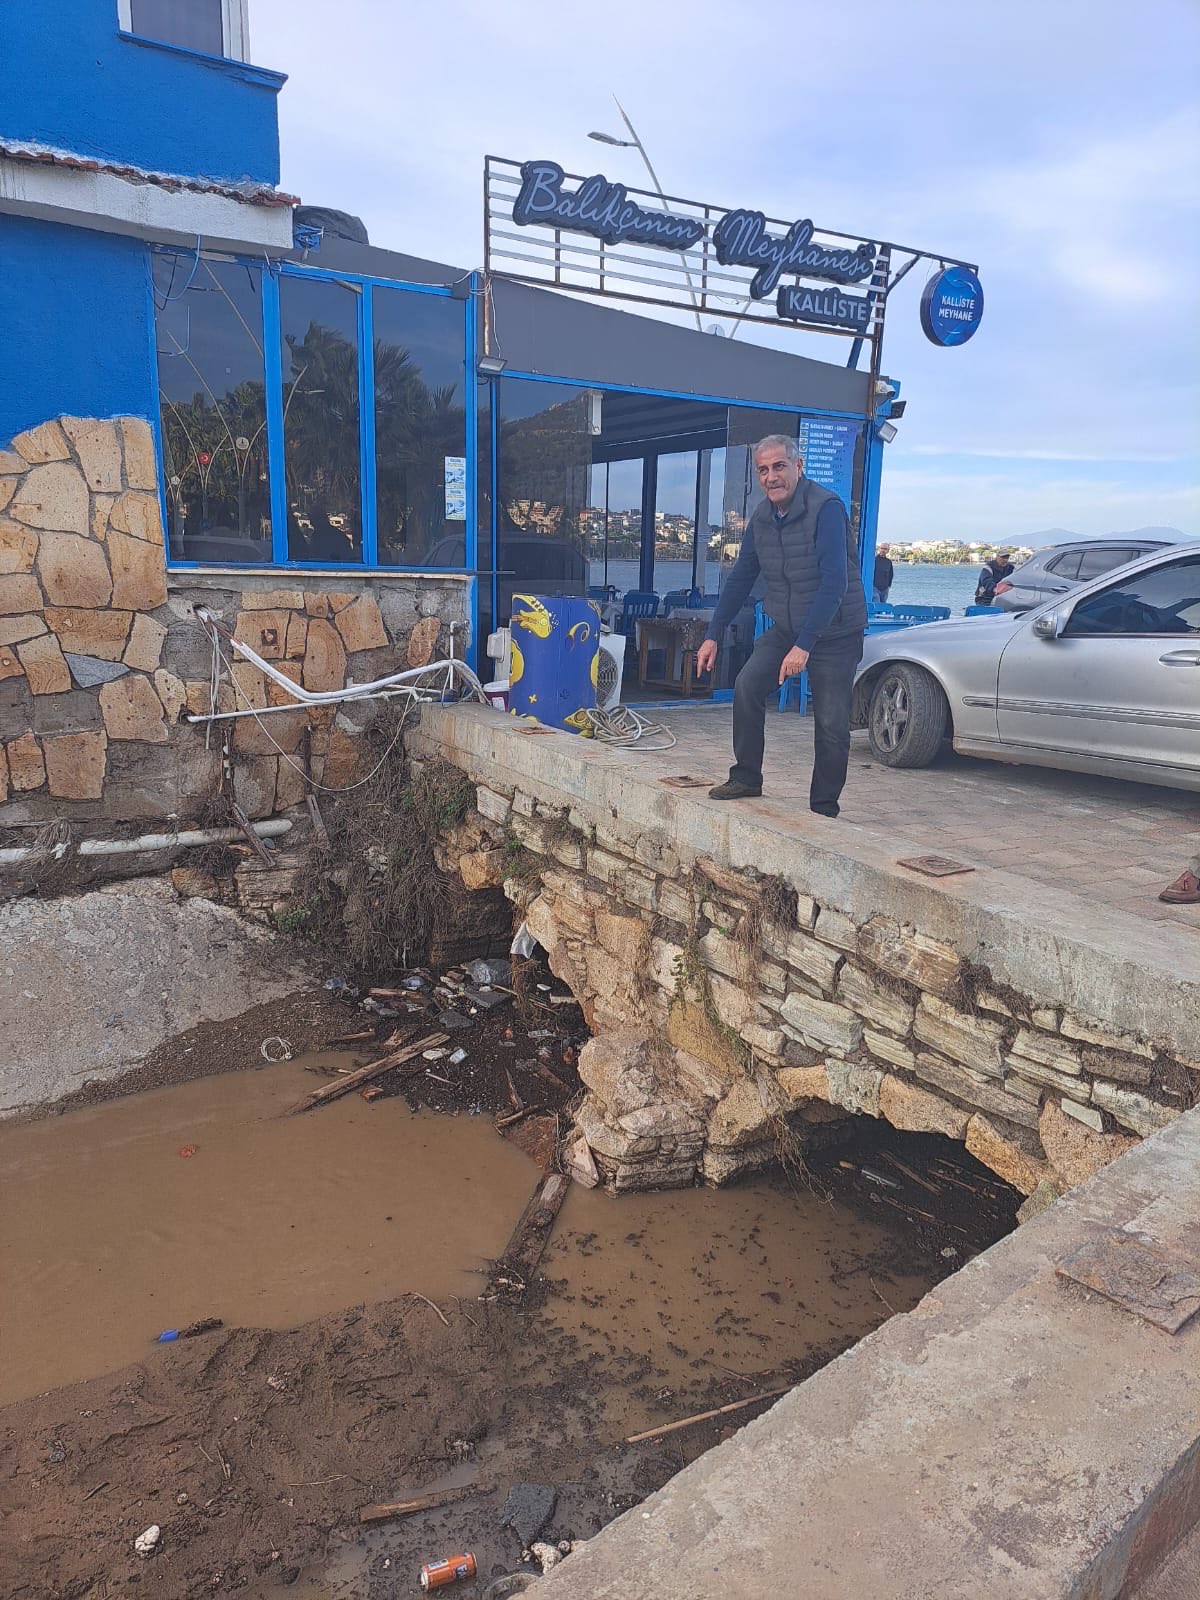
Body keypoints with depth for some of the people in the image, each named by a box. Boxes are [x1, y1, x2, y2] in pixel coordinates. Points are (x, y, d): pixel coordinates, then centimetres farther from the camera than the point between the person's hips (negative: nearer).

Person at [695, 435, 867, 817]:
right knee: (747, 685, -14)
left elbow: (834, 583, -28)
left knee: (831, 722, -4)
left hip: (834, 633, -5)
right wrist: (713, 635, 3)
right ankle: (746, 778, 0)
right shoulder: (762, 517, 1)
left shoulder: (826, 508, -21)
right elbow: (740, 578, 9)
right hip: (785, 628, 6)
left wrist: (804, 645, -34)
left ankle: (824, 808, 10)